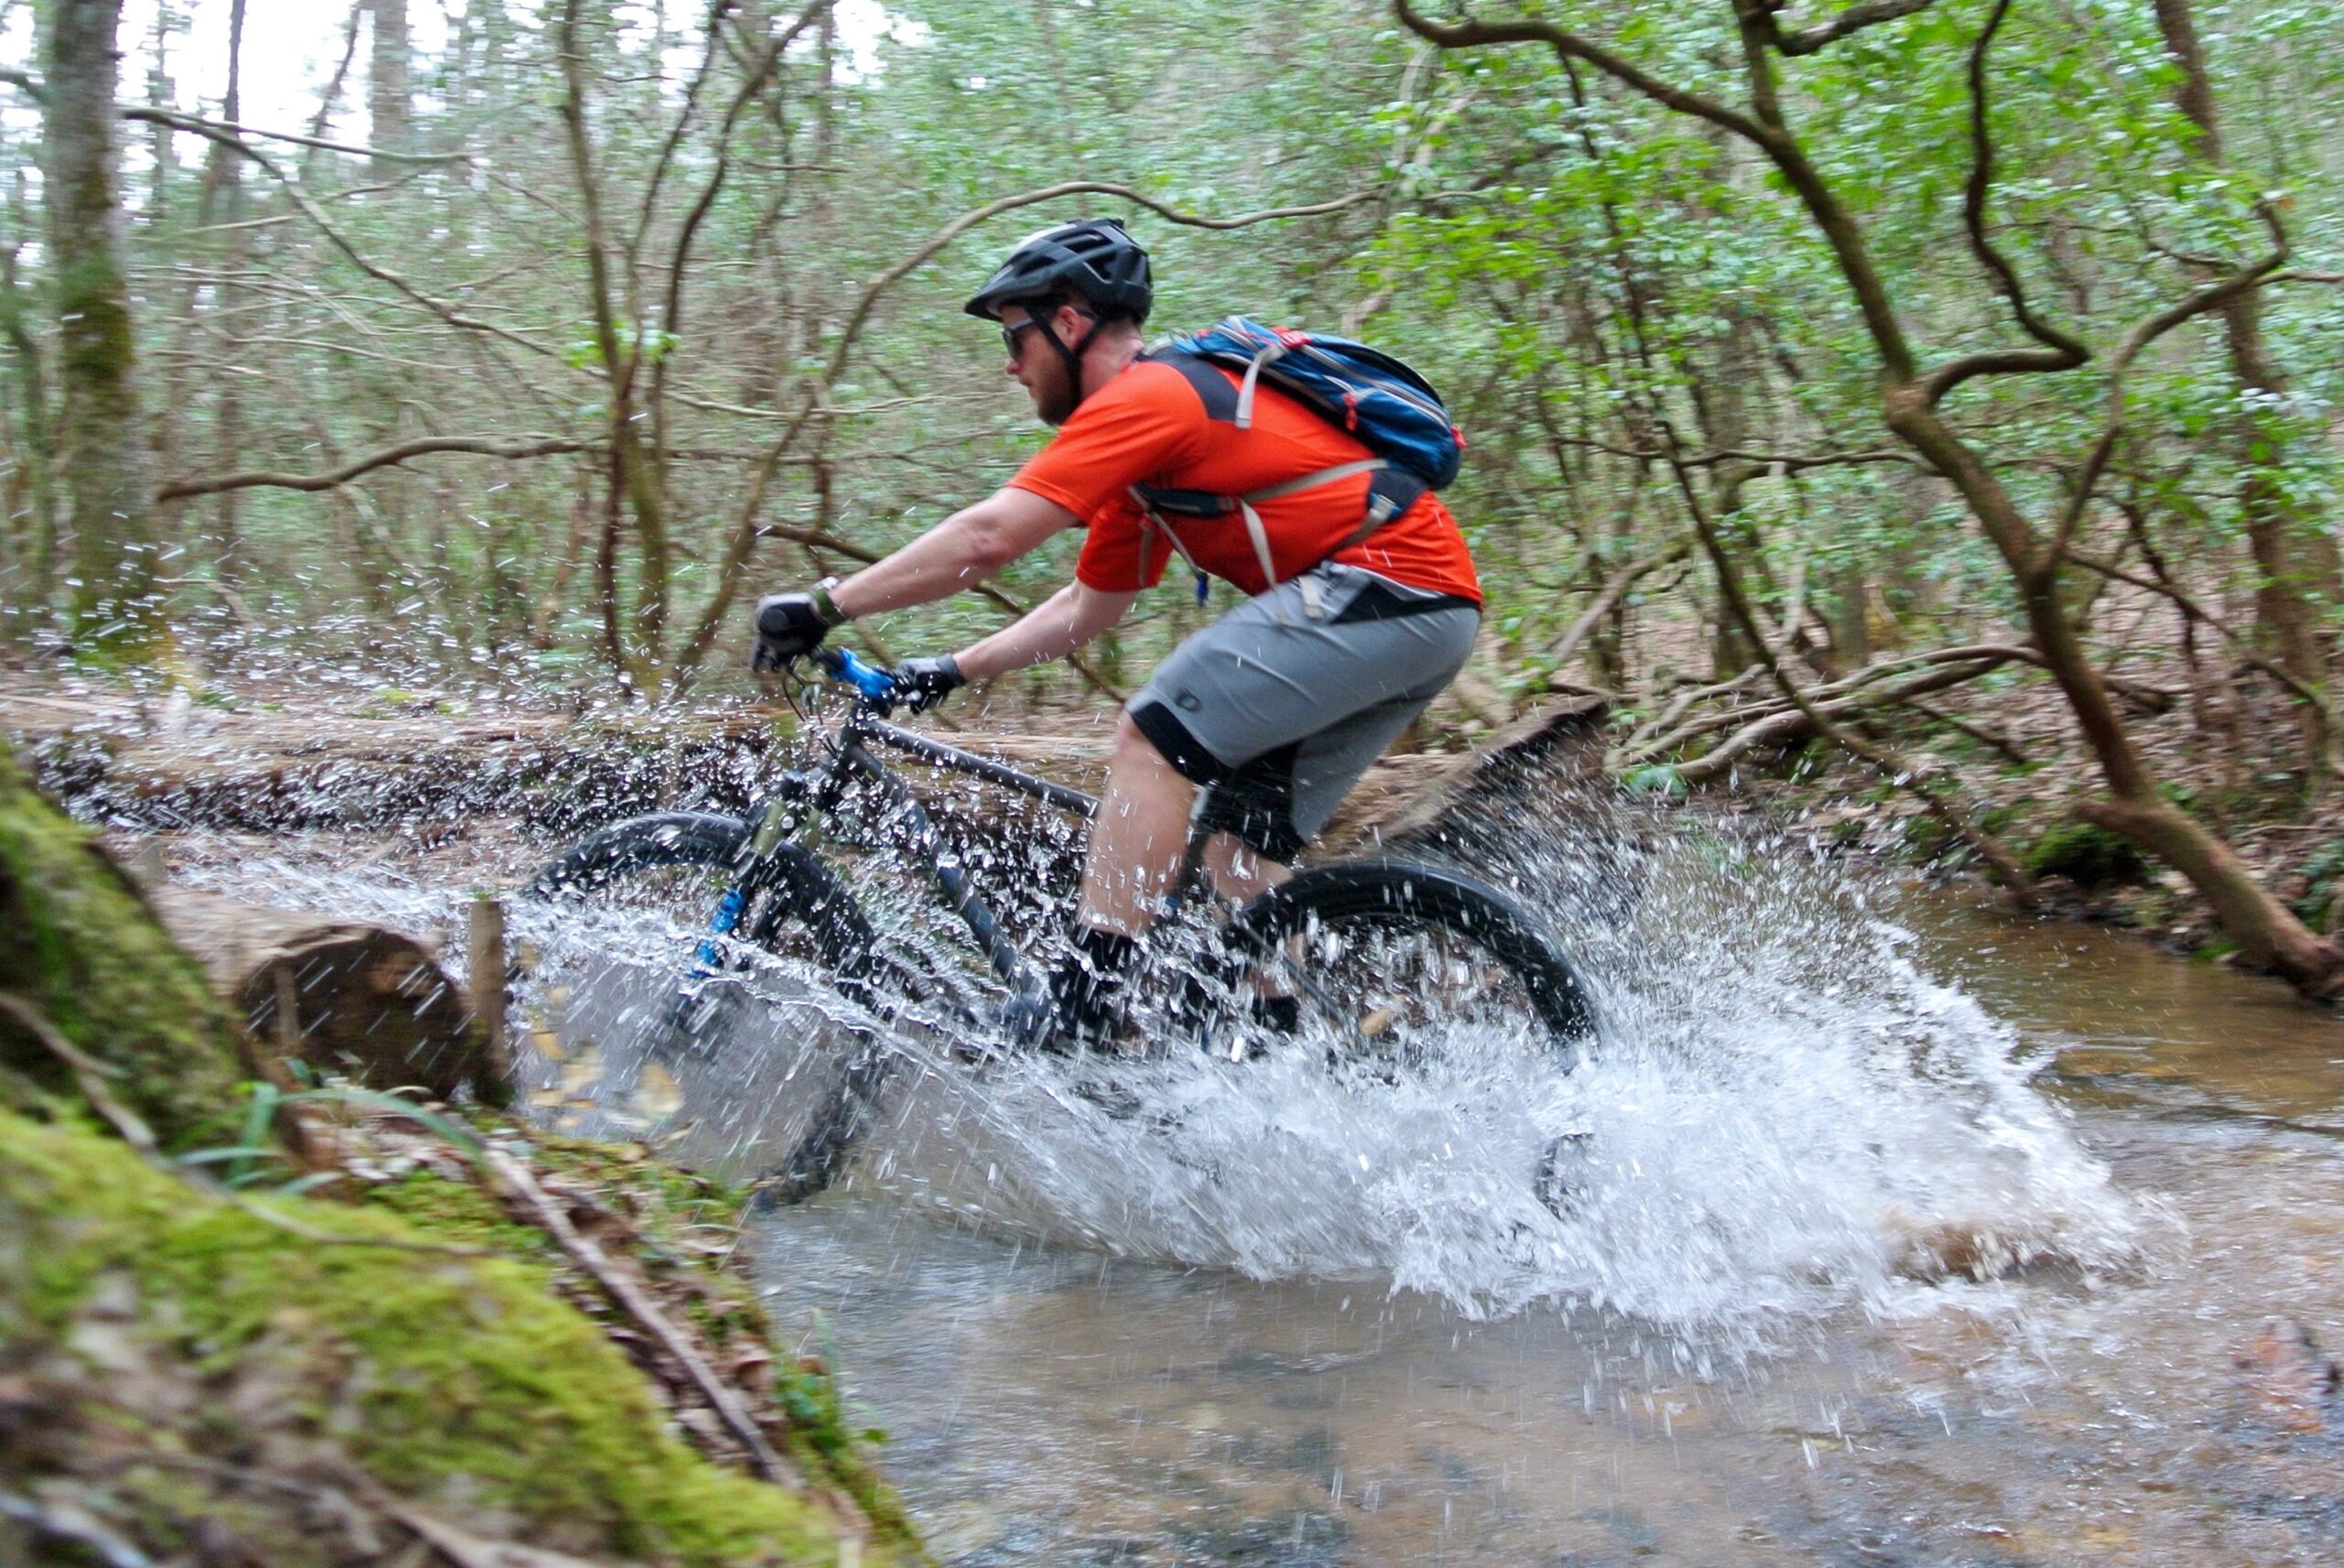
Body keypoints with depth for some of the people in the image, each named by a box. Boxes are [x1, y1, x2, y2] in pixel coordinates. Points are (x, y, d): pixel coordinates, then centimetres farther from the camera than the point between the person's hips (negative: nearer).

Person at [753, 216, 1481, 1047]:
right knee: (1241, 849, 11)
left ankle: (1081, 1009, -16)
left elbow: (986, 538, -19)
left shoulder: (1146, 397, -11)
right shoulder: (1149, 451, 21)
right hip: (1427, 608, 10)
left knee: (1156, 736, -15)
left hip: (1387, 583, -10)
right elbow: (1088, 604, 26)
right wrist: (950, 671, 20)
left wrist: (821, 607, -13)